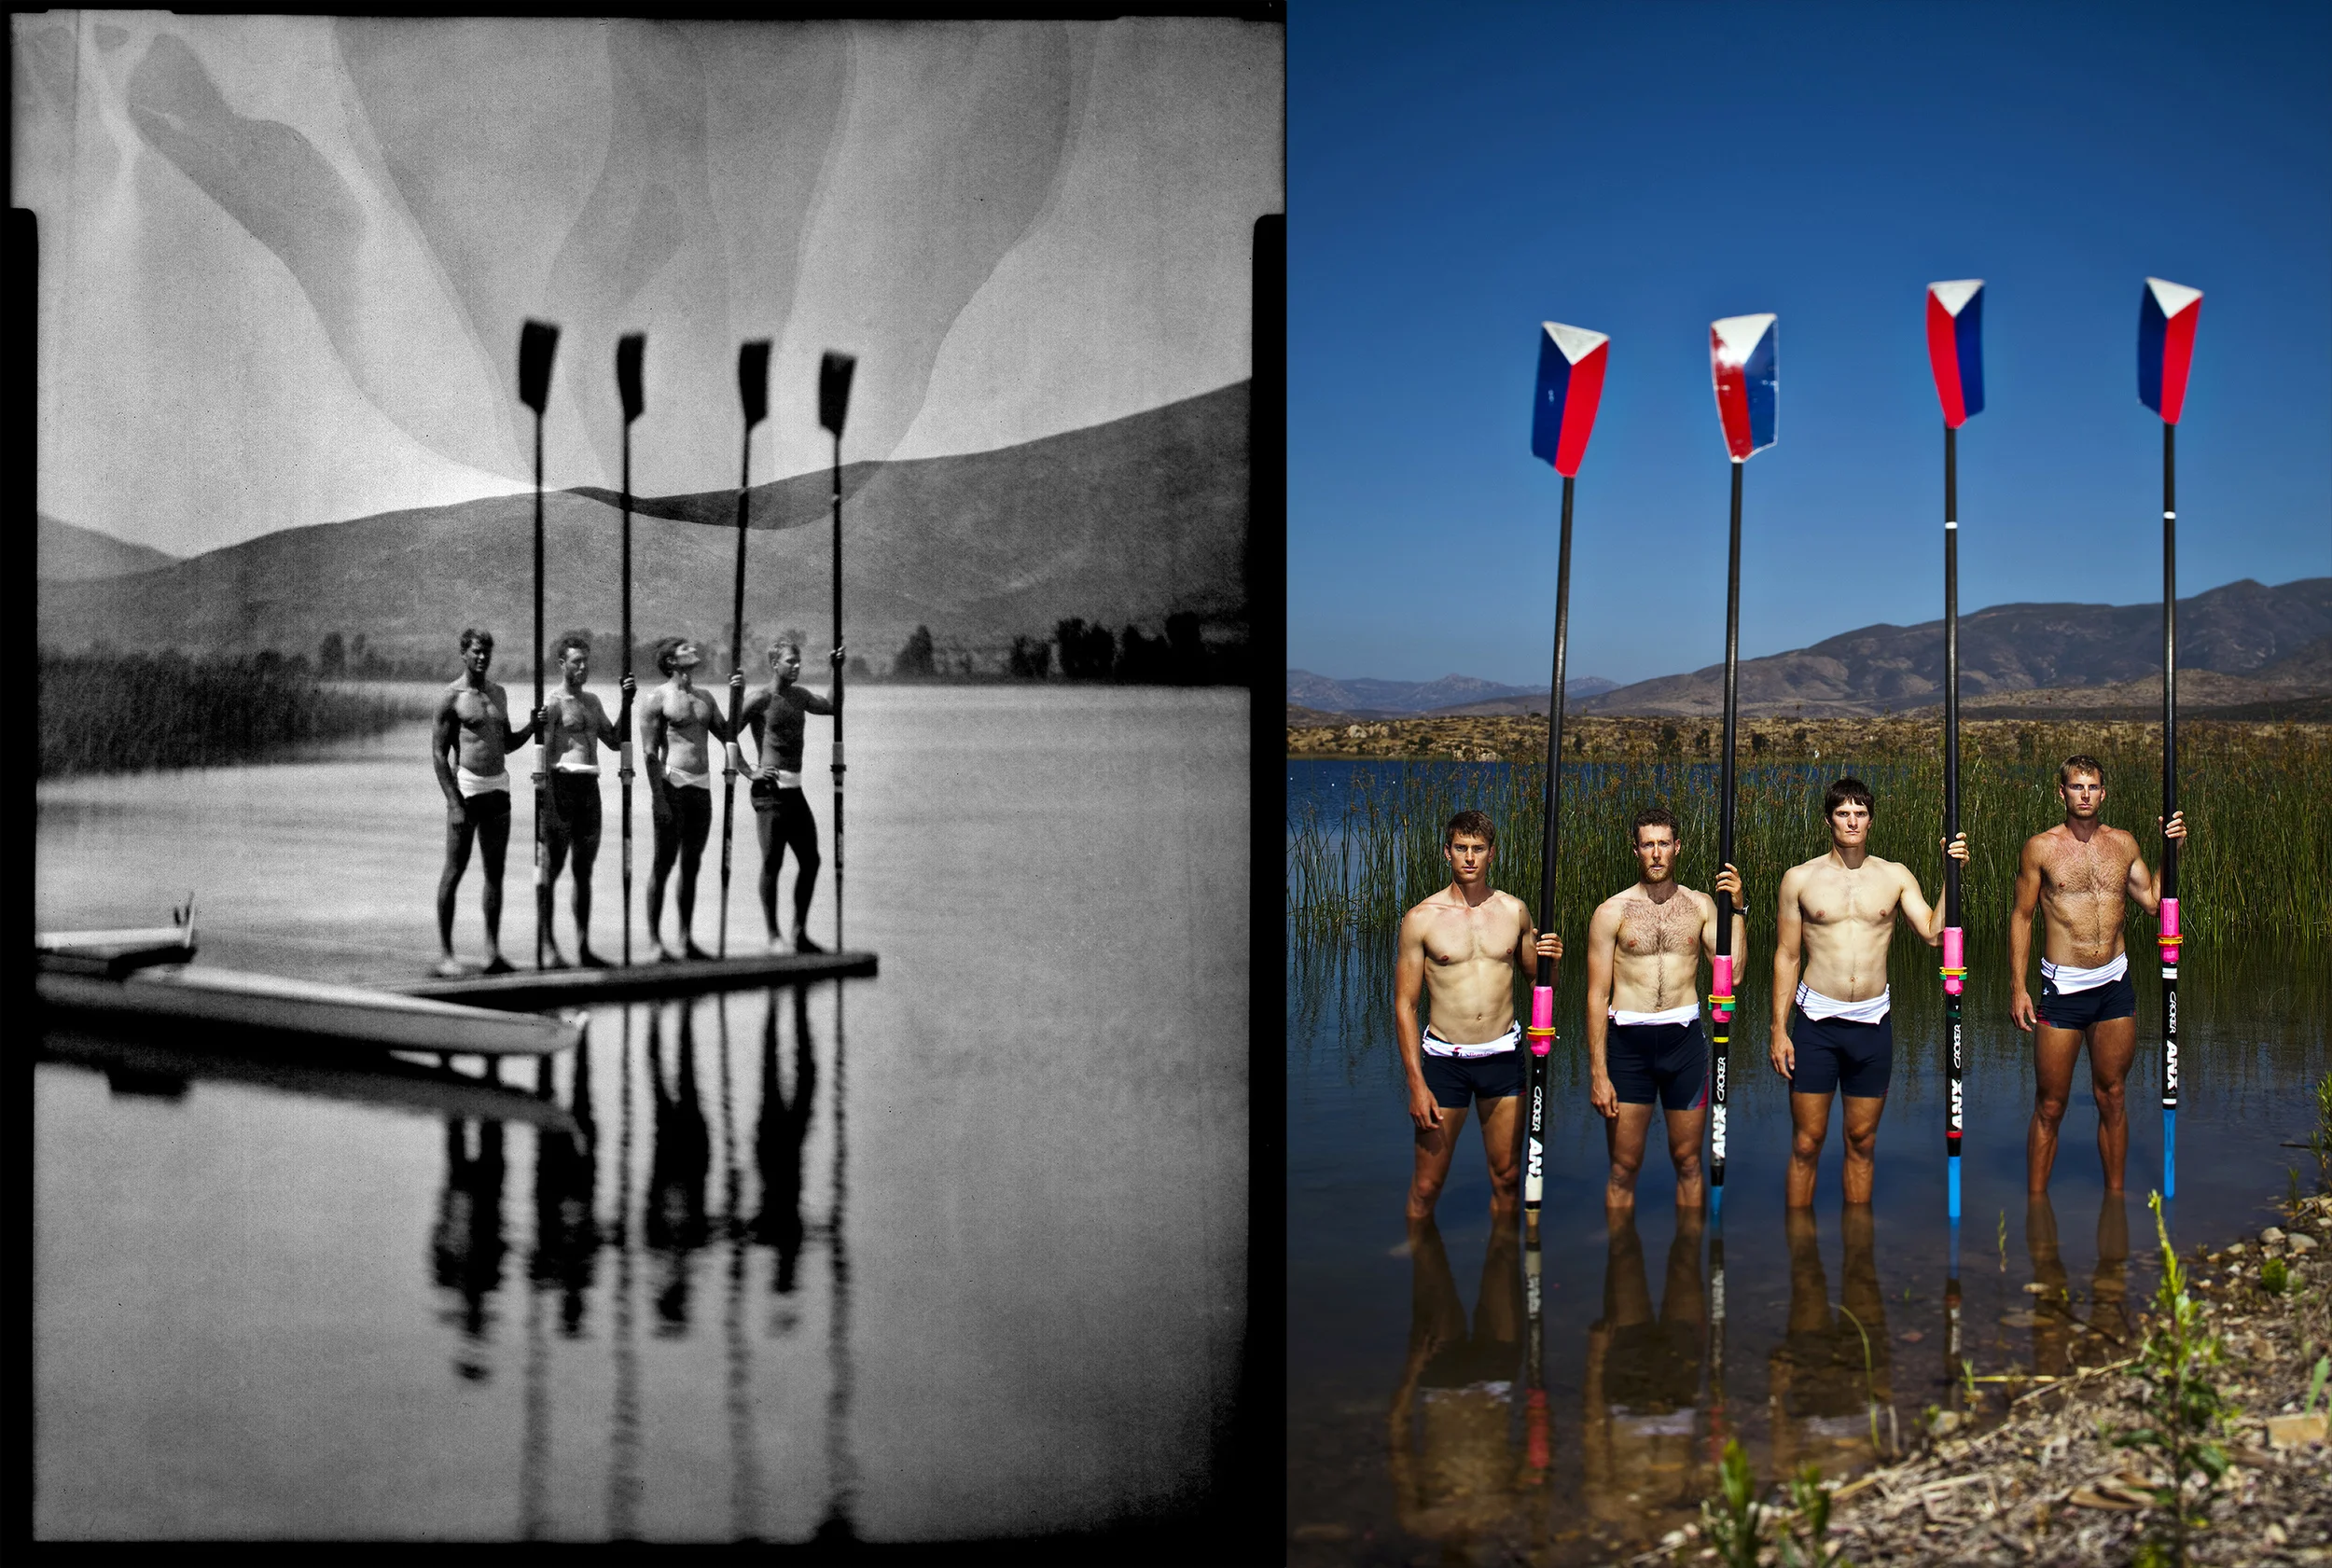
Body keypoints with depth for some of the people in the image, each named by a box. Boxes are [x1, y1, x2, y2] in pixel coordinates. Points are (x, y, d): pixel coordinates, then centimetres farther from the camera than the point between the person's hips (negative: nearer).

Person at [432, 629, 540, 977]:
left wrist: (532, 727, 4)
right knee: (454, 871, -3)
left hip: (498, 788, 6)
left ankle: (493, 953, 10)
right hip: (466, 788, -6)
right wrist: (454, 803, -15)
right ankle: (446, 954, 1)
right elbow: (438, 754, -8)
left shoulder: (499, 693, 15)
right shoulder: (451, 697, -5)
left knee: (496, 872, 6)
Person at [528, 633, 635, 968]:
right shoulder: (552, 703, -6)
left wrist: (627, 703, 11)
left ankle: (584, 947, 15)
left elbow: (616, 740, 17)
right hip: (562, 784, -8)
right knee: (551, 870, -4)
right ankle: (549, 949, -3)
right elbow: (543, 754, -11)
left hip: (589, 788, 8)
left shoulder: (592, 701, 17)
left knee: (584, 870, 10)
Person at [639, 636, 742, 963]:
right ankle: (655, 942, 1)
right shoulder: (658, 699, -4)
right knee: (663, 865, -3)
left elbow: (726, 734, 13)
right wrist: (657, 796, -16)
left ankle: (686, 939, 17)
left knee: (692, 865, 11)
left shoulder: (705, 699, 17)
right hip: (673, 786, -7)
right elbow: (649, 751, -9)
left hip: (702, 788, 7)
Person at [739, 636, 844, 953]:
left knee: (810, 860, 8)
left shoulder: (799, 696, 13)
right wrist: (750, 772, -16)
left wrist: (837, 671, 15)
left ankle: (800, 934, 18)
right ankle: (774, 938, 2)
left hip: (795, 791, 8)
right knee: (772, 864, -4)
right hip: (770, 790, -8)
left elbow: (833, 707, 26)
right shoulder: (759, 698, -8)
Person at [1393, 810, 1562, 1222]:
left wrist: (1549, 958, -6)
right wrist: (1416, 1084, -10)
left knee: (1507, 1177, 10)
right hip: (1444, 1059, -2)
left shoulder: (1513, 911, 4)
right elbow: (1404, 1005, -3)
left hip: (1503, 1055, 3)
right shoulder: (1421, 919, -5)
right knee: (1426, 1187, 1)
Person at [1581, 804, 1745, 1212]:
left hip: (1685, 1039, 2)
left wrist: (1736, 909, -8)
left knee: (1688, 1161, 10)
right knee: (1624, 1167, 3)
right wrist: (1598, 1072, -7)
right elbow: (1597, 996, -2)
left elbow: (1732, 973, -3)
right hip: (1627, 1041, -2)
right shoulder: (1611, 912, 0)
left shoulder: (1701, 905, 6)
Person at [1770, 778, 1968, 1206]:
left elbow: (1934, 932, -5)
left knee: (1862, 1141, 10)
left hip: (1872, 1022, 2)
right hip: (1816, 1021, -2)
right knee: (1806, 1143, 0)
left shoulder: (1895, 876, 6)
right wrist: (1779, 1030, -1)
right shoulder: (1800, 878, 2)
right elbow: (1786, 957, 3)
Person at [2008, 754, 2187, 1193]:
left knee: (2112, 1098, 11)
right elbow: (2021, 917, -1)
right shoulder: (2041, 847, -3)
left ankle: (2115, 1195, 22)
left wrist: (2170, 850, 0)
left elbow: (2153, 901, 9)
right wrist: (2017, 987, -6)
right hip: (2063, 987, -3)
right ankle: (2035, 1202, 11)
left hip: (2115, 983, 3)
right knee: (2050, 1107, 1)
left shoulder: (2123, 843, 7)